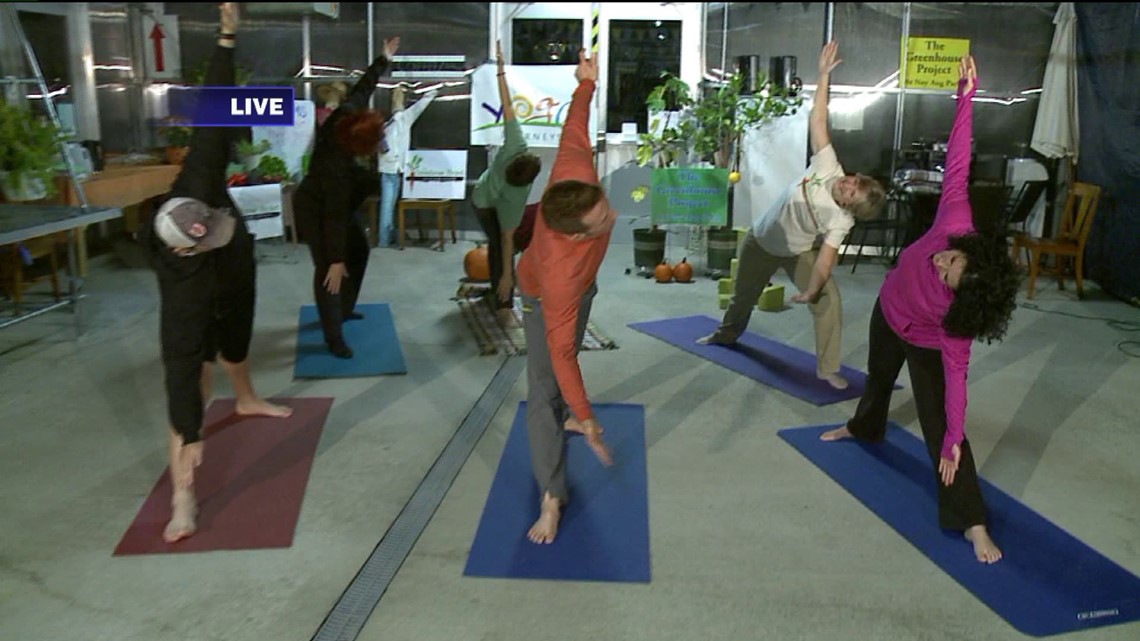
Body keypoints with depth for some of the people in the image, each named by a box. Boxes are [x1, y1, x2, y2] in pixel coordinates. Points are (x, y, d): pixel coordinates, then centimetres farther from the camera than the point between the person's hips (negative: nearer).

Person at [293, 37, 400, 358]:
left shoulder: (344, 115, -20)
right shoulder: (337, 167, -39)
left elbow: (361, 89, -2)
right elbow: (335, 217, -35)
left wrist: (384, 60, 8)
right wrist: (336, 260, -31)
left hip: (334, 204, 10)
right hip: (316, 211, -10)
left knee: (359, 248, 19)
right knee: (328, 270, -9)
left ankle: (344, 309, 34)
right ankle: (334, 338, -3)